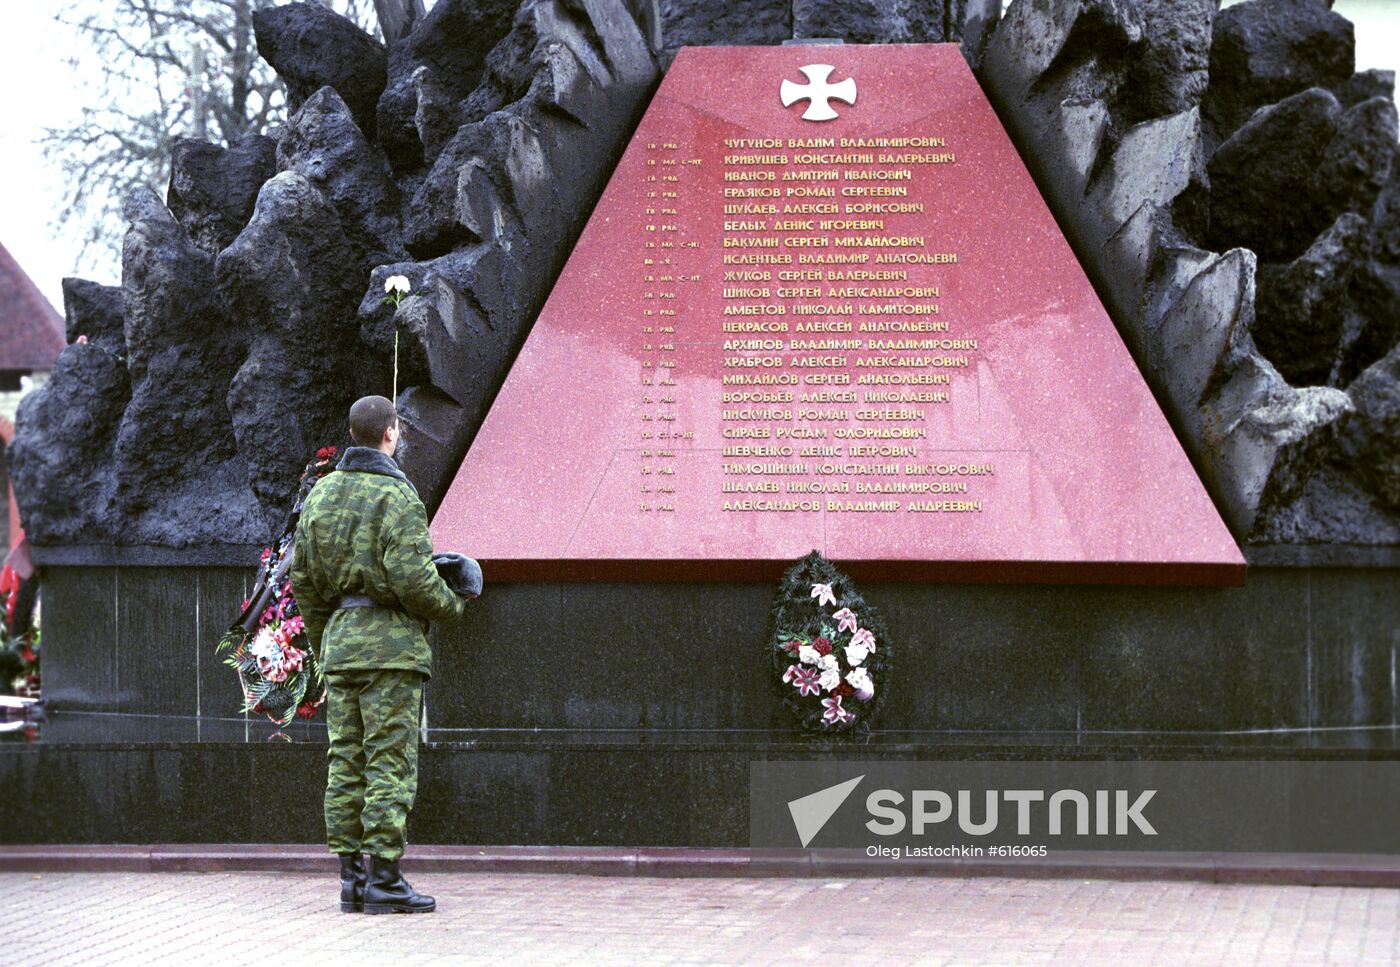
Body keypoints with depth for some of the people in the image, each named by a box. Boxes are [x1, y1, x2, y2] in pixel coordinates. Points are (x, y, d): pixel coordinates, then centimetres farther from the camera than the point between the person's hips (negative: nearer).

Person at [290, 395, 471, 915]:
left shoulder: (321, 493, 12)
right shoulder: (397, 496, -11)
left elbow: (303, 578, 15)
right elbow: (412, 579, -18)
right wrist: (453, 605, 2)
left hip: (339, 640, 7)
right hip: (391, 643, -7)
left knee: (346, 762, 9)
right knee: (390, 763, -5)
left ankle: (351, 876, 11)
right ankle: (384, 879, -5)